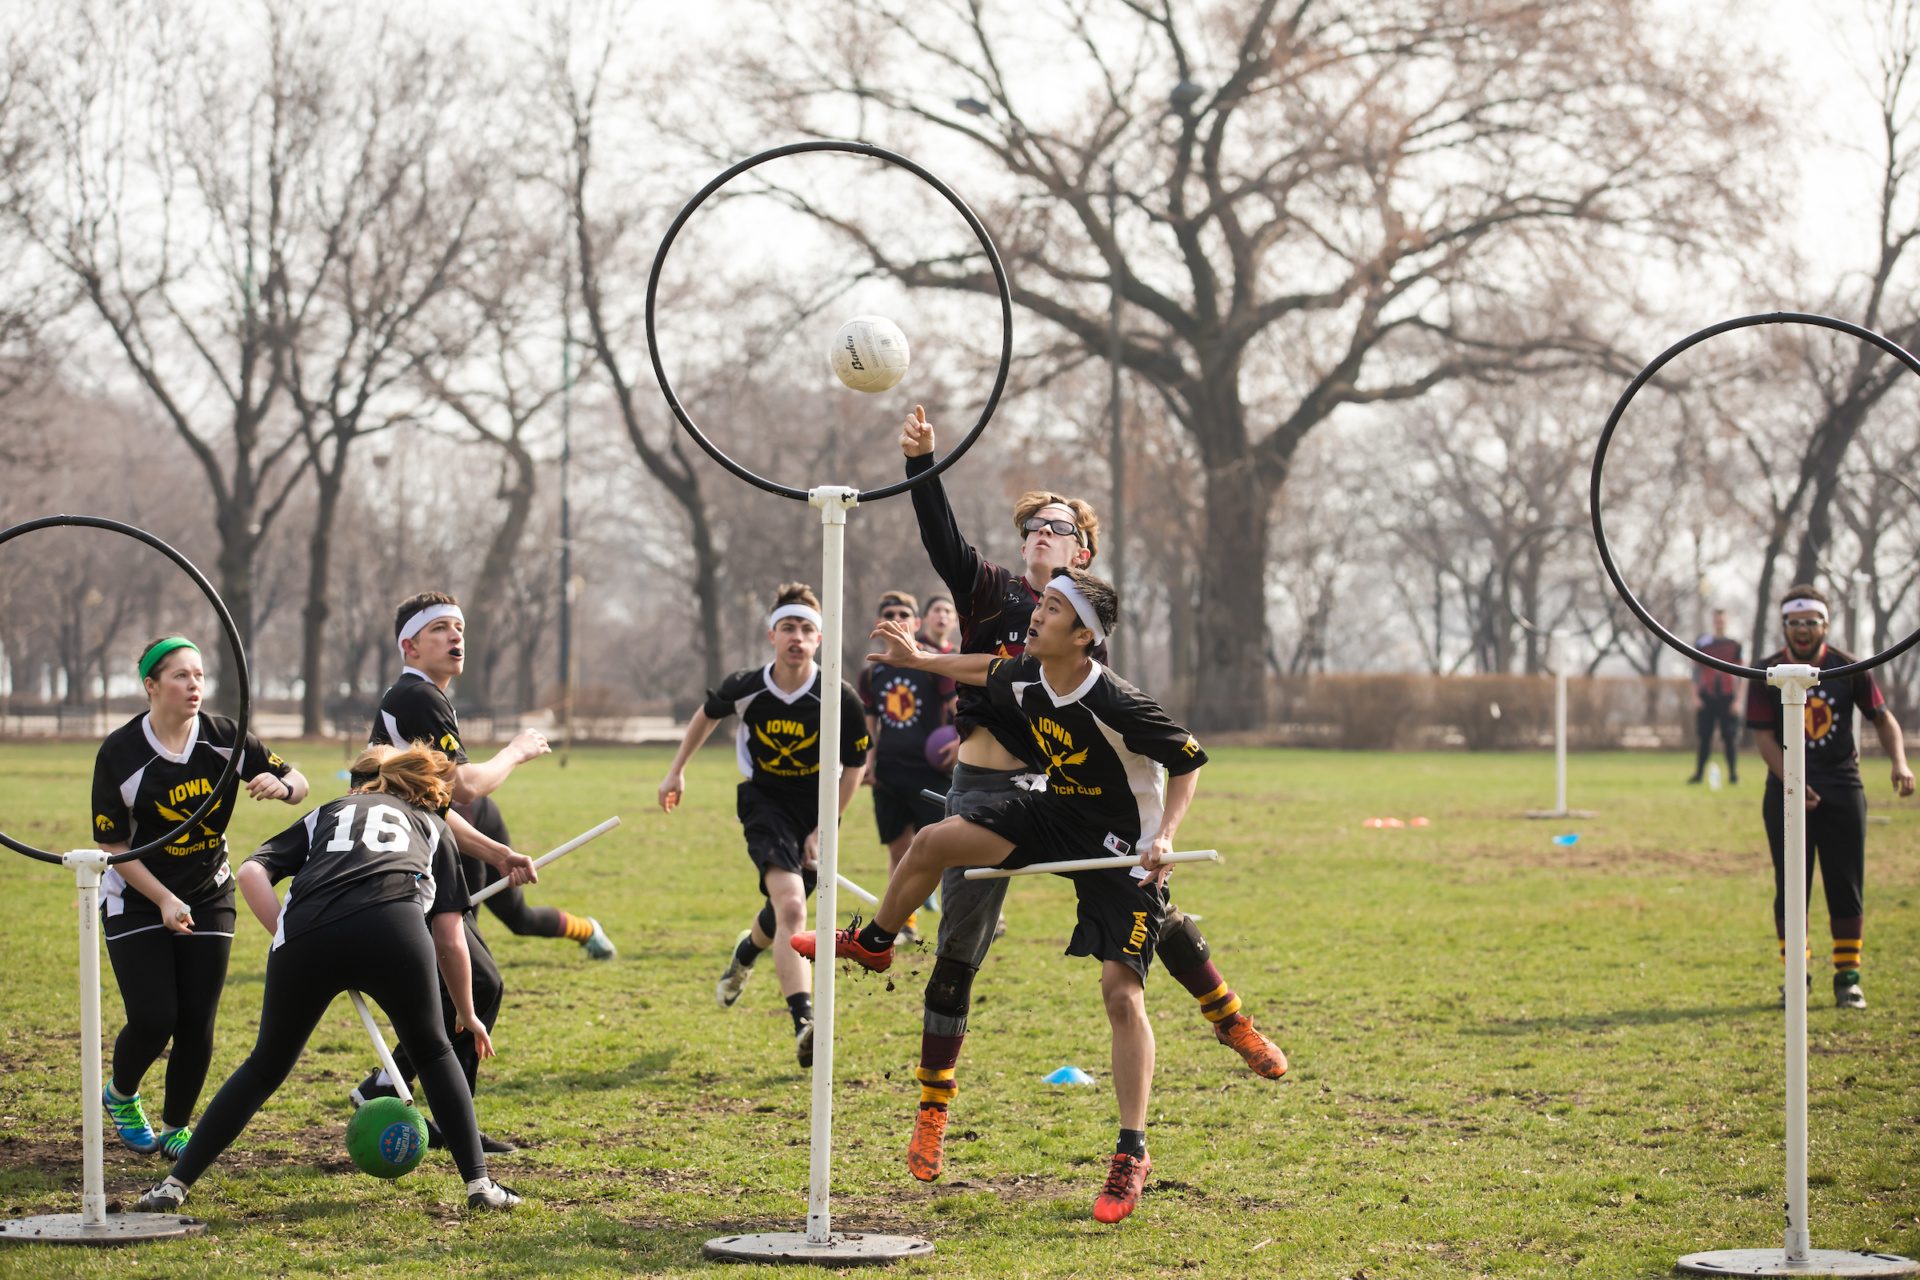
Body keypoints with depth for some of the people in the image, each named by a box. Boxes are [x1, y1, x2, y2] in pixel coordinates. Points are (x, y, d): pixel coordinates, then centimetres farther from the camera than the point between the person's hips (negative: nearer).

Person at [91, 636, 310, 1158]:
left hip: (209, 895, 3)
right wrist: (164, 900, -19)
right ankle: (120, 1096, 21)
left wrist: (282, 786, -26)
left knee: (197, 1024, -2)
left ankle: (176, 1127, 19)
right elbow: (112, 844, -11)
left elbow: (298, 783, -2)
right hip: (136, 898, -3)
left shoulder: (226, 739, -9)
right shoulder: (119, 753, -17)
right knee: (154, 1019, -11)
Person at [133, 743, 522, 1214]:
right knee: (432, 1053, 24)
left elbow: (251, 872, 18)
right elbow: (450, 940, 28)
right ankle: (480, 1183, 18)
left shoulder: (326, 813, 38)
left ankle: (176, 1182, 19)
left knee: (264, 1068, 20)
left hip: (305, 933, 1)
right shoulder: (432, 824, 35)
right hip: (394, 924, -1)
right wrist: (469, 1015, 39)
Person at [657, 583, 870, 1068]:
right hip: (765, 800, -2)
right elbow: (707, 714, 8)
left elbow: (854, 767, -5)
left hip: (817, 806, 2)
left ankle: (748, 950, 54)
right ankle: (803, 1024, -31)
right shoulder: (746, 689, -17)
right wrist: (676, 771, 16)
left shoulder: (840, 699, -20)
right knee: (790, 906, -24)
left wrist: (823, 830, -7)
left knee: (785, 911, 15)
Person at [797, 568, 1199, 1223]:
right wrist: (921, 660, 23)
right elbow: (994, 673, 17)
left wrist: (1165, 837, -30)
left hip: (1123, 848, -7)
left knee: (1121, 992, -13)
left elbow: (1188, 762, -18)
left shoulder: (1117, 704, -30)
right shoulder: (1026, 679, -9)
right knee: (934, 842, -1)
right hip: (1058, 814, 7)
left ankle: (1132, 1154, -7)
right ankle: (874, 943, 30)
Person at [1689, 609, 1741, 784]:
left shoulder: (1734, 645, 4)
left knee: (1731, 737, -2)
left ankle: (1733, 773, 3)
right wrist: (1695, 696, 0)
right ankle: (1699, 773, 6)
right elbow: (1696, 671, 8)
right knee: (1704, 737, 2)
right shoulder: (1702, 643, 7)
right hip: (1706, 697, 1)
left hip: (1728, 697, -1)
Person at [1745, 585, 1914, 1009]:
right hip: (1787, 789, -1)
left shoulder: (1849, 668, 0)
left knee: (1847, 887, 2)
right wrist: (1793, 783, -18)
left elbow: (1883, 718, 6)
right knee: (1789, 888, 2)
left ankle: (1848, 977, 10)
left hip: (1842, 787, 1)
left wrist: (1899, 763, -11)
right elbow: (1763, 735, -5)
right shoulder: (1767, 673, -3)